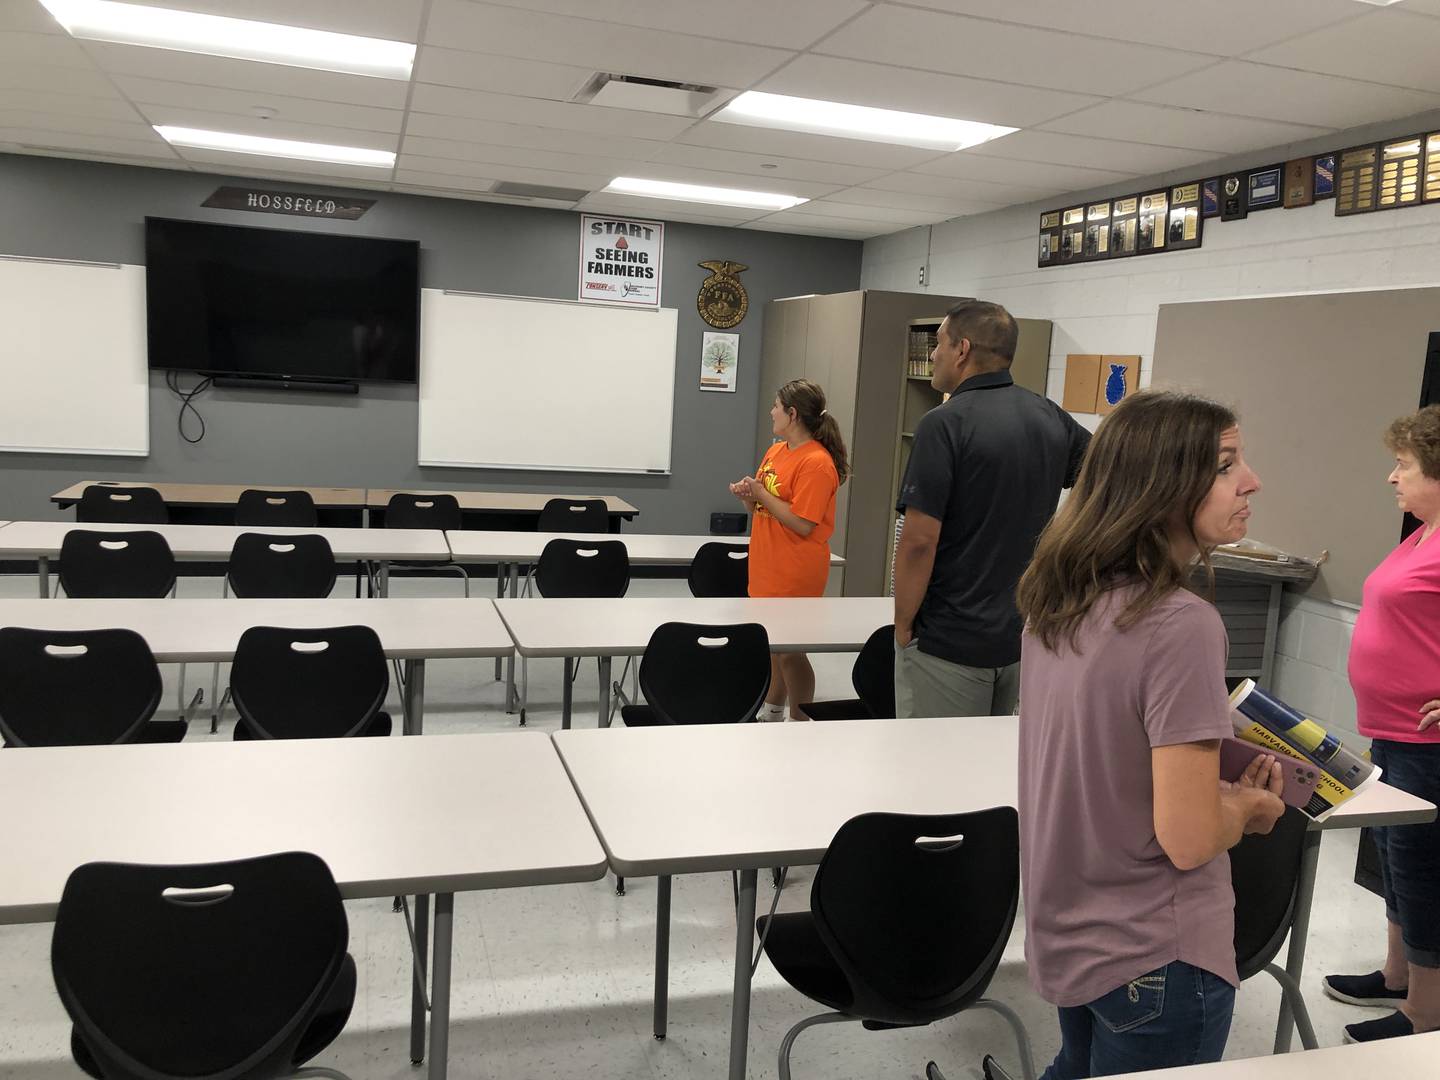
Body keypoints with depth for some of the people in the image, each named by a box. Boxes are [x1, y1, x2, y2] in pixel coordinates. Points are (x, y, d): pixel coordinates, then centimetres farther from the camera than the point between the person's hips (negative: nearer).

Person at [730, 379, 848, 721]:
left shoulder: (816, 462, -18)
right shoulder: (775, 451, 9)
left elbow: (802, 524, -22)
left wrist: (761, 494, -17)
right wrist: (748, 494, -3)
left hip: (795, 575, -8)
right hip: (767, 566, 8)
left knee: (789, 651, 0)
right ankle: (770, 715, 32)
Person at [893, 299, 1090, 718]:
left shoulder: (944, 424, -17)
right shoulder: (1051, 417, 3)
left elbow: (919, 541, -21)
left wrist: (903, 627, -8)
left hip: (947, 645, -7)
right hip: (1023, 637, 7)